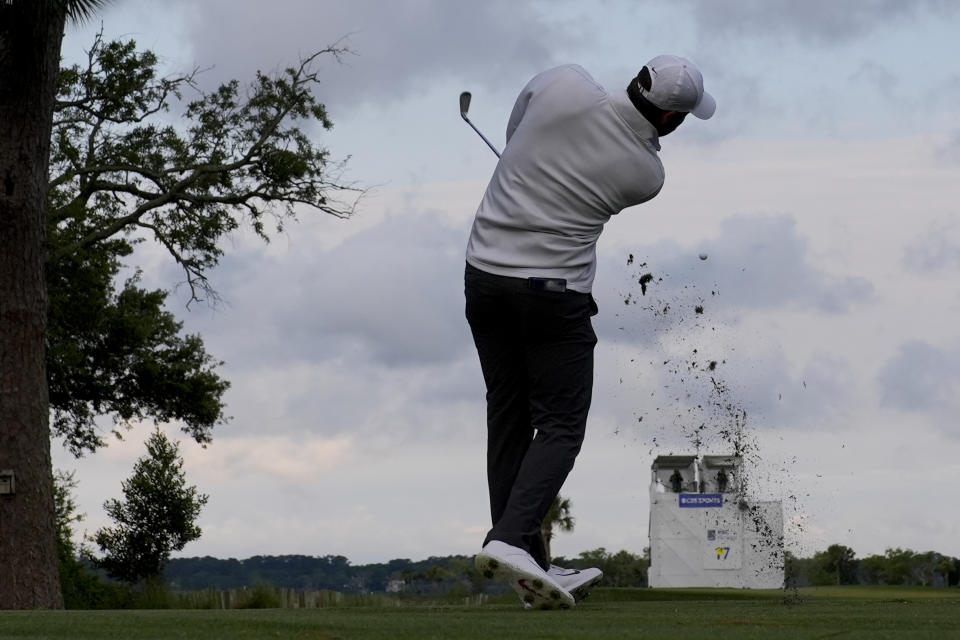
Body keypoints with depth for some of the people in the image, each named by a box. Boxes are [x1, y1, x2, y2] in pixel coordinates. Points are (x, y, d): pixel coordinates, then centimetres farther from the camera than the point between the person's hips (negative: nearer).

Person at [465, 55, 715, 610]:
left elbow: (514, 135, 13)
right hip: (554, 289, -5)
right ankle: (511, 539, -17)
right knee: (561, 425, 4)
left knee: (509, 419, 11)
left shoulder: (563, 85, -6)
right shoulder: (647, 174, -8)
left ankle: (529, 566, 12)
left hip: (486, 270, 5)